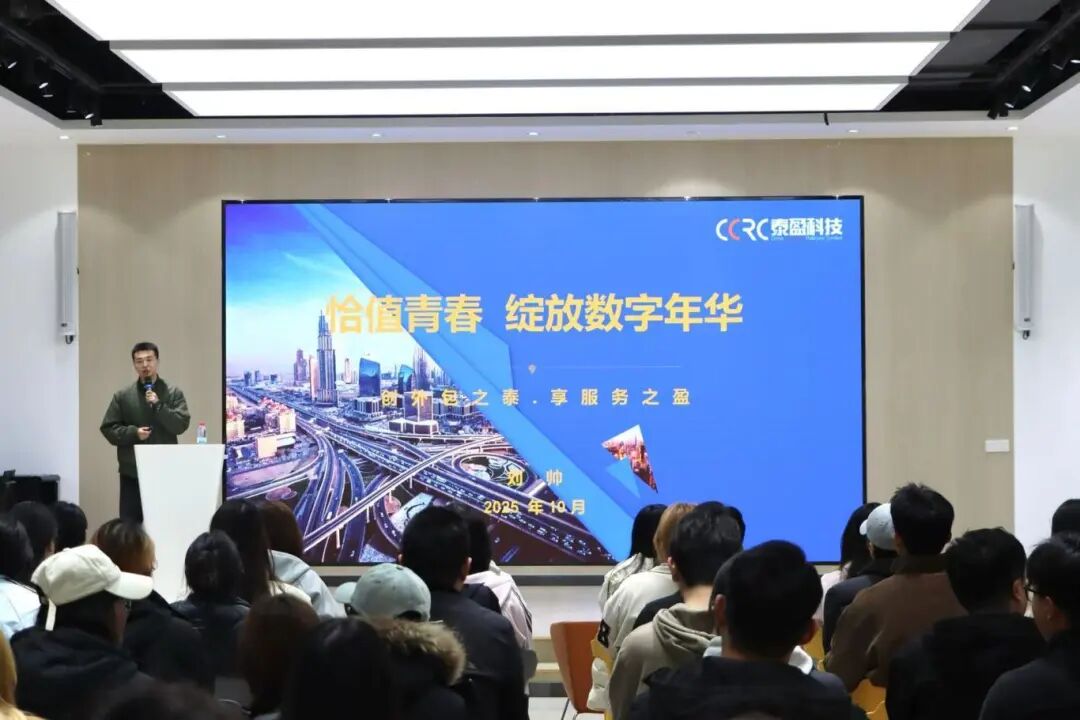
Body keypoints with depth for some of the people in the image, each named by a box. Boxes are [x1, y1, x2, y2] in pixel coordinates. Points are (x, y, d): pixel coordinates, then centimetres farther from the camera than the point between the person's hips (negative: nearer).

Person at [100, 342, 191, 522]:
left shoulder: (173, 393, 3)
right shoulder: (122, 395, 5)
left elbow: (181, 425, -7)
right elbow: (108, 428, 4)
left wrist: (158, 405, -16)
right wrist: (133, 432, -11)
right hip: (132, 472, 1)